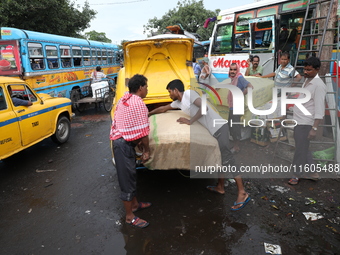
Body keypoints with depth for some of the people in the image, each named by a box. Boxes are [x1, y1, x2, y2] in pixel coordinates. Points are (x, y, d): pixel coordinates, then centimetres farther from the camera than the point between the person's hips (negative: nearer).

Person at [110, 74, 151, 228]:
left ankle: (134, 204, 40)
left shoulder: (124, 99, 12)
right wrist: (147, 150, -5)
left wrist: (138, 143, 14)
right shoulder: (139, 103, -17)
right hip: (124, 144, -10)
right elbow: (143, 131, -18)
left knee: (130, 175, 22)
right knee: (127, 179, 1)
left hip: (121, 140, 10)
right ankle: (130, 217, 16)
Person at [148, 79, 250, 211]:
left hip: (219, 128, -10)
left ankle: (242, 194, -4)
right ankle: (220, 187, 32)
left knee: (227, 160, -9)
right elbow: (164, 108, 34)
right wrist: (148, 114, 44)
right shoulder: (178, 102, 18)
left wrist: (190, 121, -13)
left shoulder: (189, 93, -9)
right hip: (214, 131, 10)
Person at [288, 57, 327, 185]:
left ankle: (296, 175, 18)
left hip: (305, 123, -10)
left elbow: (319, 110, -21)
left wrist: (314, 128, -23)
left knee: (301, 150, 3)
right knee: (303, 149, 18)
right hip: (298, 121, 10)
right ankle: (313, 173, 32)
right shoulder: (307, 81, 12)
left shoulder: (318, 85, -17)